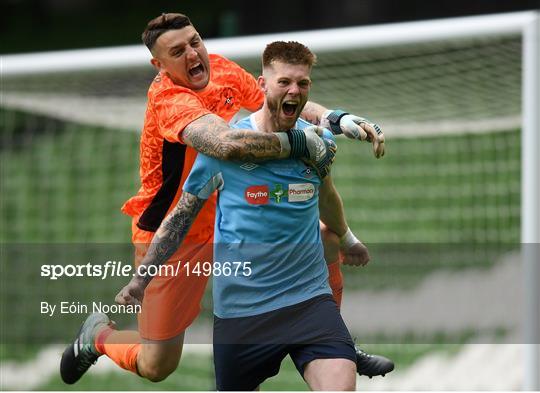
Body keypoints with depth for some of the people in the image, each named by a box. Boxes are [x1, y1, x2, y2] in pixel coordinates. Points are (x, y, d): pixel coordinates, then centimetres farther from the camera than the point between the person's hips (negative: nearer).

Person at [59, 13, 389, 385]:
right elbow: (227, 142, -48)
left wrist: (336, 119, -21)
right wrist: (301, 143, -40)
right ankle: (99, 334, 31)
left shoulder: (221, 69, -7)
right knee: (157, 366, -4)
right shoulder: (168, 99, -30)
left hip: (229, 215, 7)